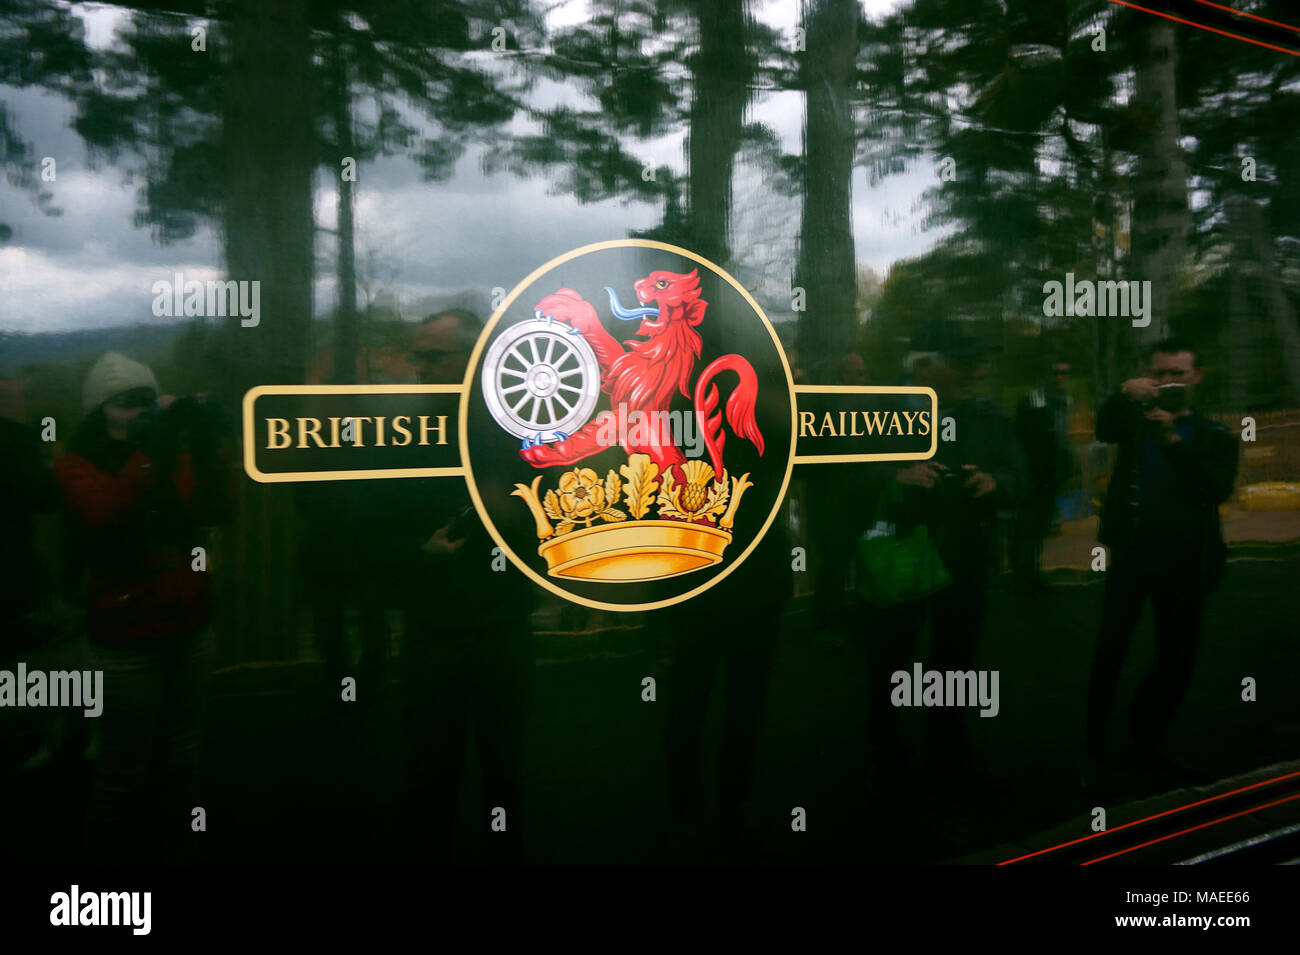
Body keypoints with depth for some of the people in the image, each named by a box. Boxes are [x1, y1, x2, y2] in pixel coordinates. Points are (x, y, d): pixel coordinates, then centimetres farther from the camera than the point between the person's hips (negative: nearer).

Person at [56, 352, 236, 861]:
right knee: (126, 766, 1)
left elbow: (218, 509, -5)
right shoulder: (76, 465, -2)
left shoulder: (173, 454, 10)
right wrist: (152, 449, -32)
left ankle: (180, 839, 31)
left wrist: (205, 445, -19)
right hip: (128, 637, -4)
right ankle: (117, 848, 21)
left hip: (191, 624, 4)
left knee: (181, 754, 15)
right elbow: (105, 514, -23)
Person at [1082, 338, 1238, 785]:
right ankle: (1094, 748, 9)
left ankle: (1150, 738, 29)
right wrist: (1124, 393, -38)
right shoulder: (1136, 417, 5)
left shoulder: (1214, 434, 3)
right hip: (1131, 553, -1)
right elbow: (1104, 428, -17)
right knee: (1110, 651, -1)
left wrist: (1173, 439, -25)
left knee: (1178, 657, 9)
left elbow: (1219, 489, -13)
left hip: (1184, 561, 1)